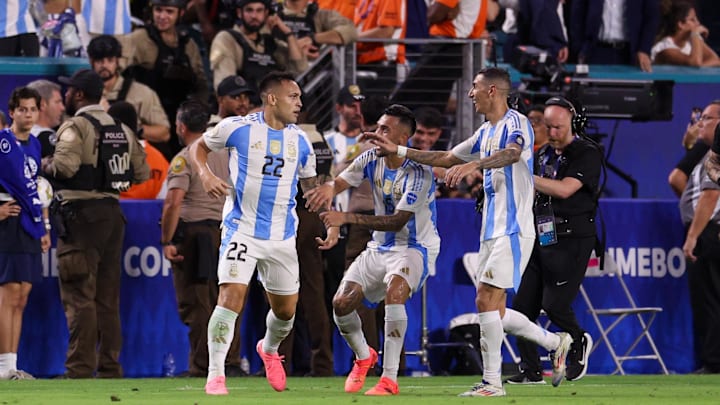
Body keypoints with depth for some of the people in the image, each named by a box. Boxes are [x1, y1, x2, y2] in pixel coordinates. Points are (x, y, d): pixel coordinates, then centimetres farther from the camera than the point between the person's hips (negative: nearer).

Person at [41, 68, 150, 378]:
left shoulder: (76, 126, -9)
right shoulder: (122, 130, 14)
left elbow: (65, 166, -24)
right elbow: (142, 172, 14)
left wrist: (47, 165, -4)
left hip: (81, 215, -7)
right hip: (113, 212, 7)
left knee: (79, 296, -7)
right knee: (108, 297, 12)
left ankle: (80, 369, -10)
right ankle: (109, 367, 13)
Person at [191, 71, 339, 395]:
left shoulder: (300, 141, 6)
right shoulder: (237, 128, -7)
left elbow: (311, 186, 18)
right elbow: (199, 147, 8)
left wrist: (332, 223, 7)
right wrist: (205, 174, -12)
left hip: (282, 237, 5)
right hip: (242, 230, -4)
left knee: (286, 308, 11)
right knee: (231, 296, -20)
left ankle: (269, 350, 45)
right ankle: (215, 376, -14)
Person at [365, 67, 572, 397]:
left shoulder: (515, 123, -10)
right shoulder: (485, 132, 19)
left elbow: (512, 153, -33)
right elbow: (446, 158, 29)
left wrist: (474, 164, -50)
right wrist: (398, 151, 25)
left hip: (512, 231, -9)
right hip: (492, 231, 9)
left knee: (486, 300, -13)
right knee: (492, 308, 8)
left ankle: (492, 382, -9)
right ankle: (554, 342, 21)